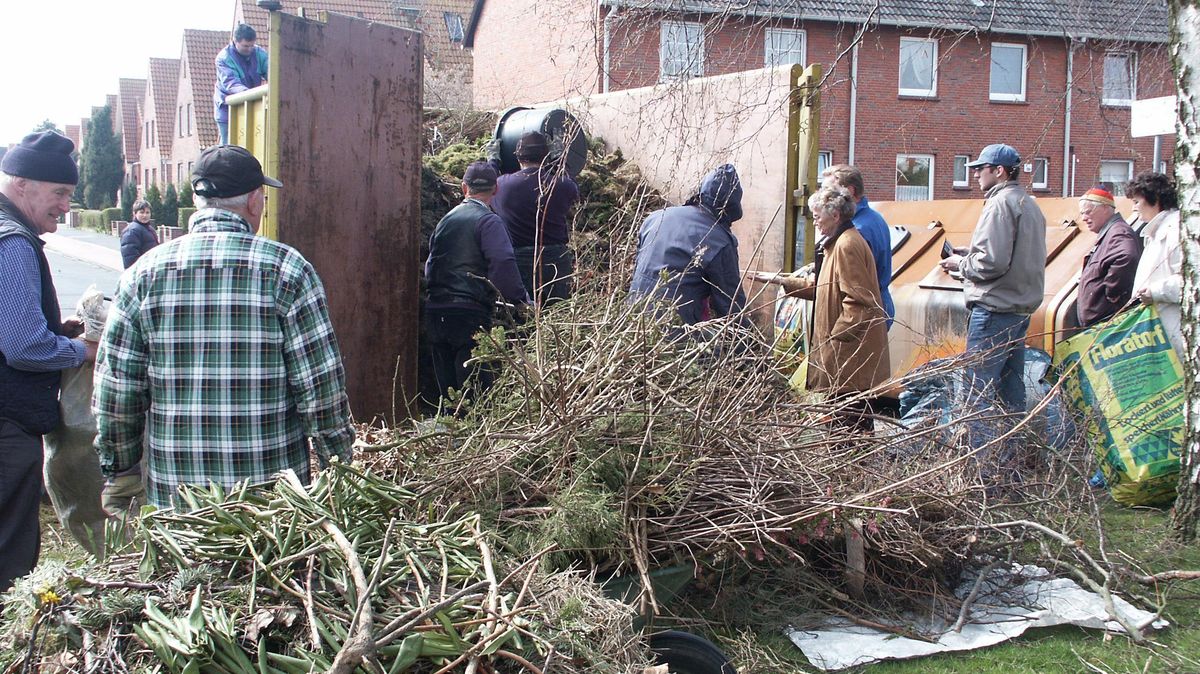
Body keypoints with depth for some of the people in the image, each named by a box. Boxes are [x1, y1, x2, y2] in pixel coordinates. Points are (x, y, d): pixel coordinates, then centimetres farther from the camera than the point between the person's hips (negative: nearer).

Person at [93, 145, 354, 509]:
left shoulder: (143, 273, 0)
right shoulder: (287, 268, -8)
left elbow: (115, 391, 0)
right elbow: (322, 387, -10)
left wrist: (118, 473, 13)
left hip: (173, 497, 3)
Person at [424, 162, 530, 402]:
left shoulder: (446, 219, 15)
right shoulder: (489, 221, -7)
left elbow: (430, 264, 22)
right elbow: (503, 265, -17)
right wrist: (522, 300, -9)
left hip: (436, 312, 7)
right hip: (470, 313, -7)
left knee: (447, 387, 13)